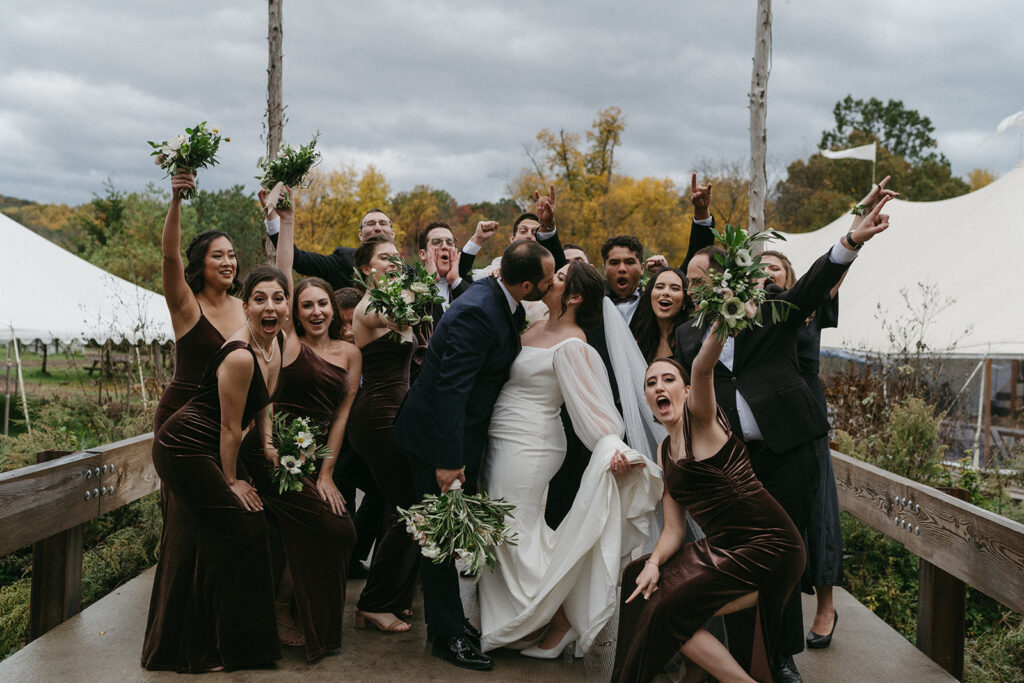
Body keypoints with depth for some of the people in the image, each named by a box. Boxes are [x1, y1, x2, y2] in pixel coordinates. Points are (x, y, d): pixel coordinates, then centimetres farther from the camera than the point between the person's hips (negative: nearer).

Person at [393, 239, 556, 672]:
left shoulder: (497, 300, 1)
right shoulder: (476, 313, -28)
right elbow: (451, 389, -29)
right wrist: (448, 462, -28)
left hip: (460, 430, 9)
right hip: (440, 438, -9)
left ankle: (449, 620, 32)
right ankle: (447, 635, 13)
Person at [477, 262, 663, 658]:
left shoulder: (571, 346, -18)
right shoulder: (538, 326, 7)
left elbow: (590, 403, -23)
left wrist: (613, 444, -36)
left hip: (525, 446, -9)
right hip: (504, 441, 9)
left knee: (514, 535, -1)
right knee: (511, 532, 16)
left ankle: (561, 622, 15)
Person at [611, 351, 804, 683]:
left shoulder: (700, 418, -8)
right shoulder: (665, 451, 14)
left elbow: (703, 368, -33)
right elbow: (673, 529, 11)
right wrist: (654, 562, -8)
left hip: (766, 548, -9)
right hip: (722, 548, 9)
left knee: (670, 610, -14)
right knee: (637, 578, 8)